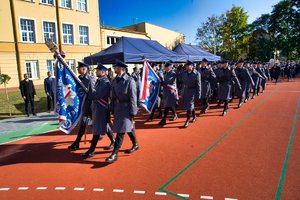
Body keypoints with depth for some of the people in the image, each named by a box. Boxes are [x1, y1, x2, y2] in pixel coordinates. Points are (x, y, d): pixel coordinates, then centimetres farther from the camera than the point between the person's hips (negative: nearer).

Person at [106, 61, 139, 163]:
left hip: (126, 109, -6)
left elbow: (133, 98, -15)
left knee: (121, 131, -5)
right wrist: (113, 110, 9)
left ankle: (115, 154, 2)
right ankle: (135, 145, 38)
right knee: (128, 128, 19)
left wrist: (132, 113, -14)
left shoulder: (129, 81, -15)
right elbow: (113, 97, 9)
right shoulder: (114, 81, 5)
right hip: (117, 108, 7)